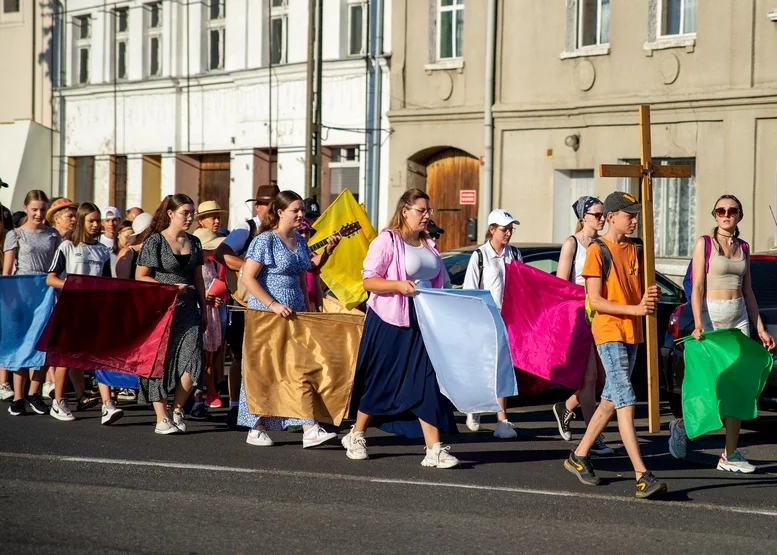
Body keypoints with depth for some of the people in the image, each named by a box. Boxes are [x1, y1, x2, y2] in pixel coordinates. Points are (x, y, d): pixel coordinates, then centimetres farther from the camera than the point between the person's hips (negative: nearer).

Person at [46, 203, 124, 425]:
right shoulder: (67, 247, 0)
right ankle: (58, 403, 20)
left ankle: (108, 406, -16)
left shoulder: (103, 251, 11)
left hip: (96, 307, 3)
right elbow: (50, 279, -4)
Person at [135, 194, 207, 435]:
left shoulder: (193, 243, 12)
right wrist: (170, 288, -14)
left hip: (188, 309, 4)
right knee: (161, 361, -1)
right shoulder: (155, 242, -4)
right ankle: (162, 419, 6)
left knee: (192, 359, -10)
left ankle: (177, 408, 9)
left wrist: (204, 309, 15)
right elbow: (140, 277, -6)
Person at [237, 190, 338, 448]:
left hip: (295, 314, 7)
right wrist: (273, 305, -20)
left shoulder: (300, 242, 13)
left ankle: (309, 430, -6)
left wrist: (306, 308, 13)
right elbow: (248, 278, -14)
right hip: (266, 313, -6)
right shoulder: (265, 240, -9)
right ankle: (256, 429, 10)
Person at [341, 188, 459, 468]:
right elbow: (369, 280, -13)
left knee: (427, 384, -3)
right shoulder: (387, 241, -8)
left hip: (422, 324, 6)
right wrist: (399, 285, -27)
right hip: (389, 323, -6)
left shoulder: (428, 245, 14)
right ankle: (356, 436, 24)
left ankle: (434, 450, -6)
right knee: (379, 382, 4)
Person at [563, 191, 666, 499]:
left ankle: (579, 456, 29)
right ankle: (642, 476, -20)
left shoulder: (634, 249, 12)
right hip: (608, 332, -8)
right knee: (626, 401, -14)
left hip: (632, 334, 8)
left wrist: (650, 298, -6)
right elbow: (595, 301, -13)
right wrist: (635, 309, -21)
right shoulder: (597, 250, -8)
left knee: (610, 401, 14)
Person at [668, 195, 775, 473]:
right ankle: (682, 424, 25)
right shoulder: (704, 243, -3)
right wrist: (698, 325, -21)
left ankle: (730, 455, 3)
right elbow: (697, 288, -9)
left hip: (739, 319, 5)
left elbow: (747, 291, 16)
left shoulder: (743, 248, 12)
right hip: (712, 316, -5)